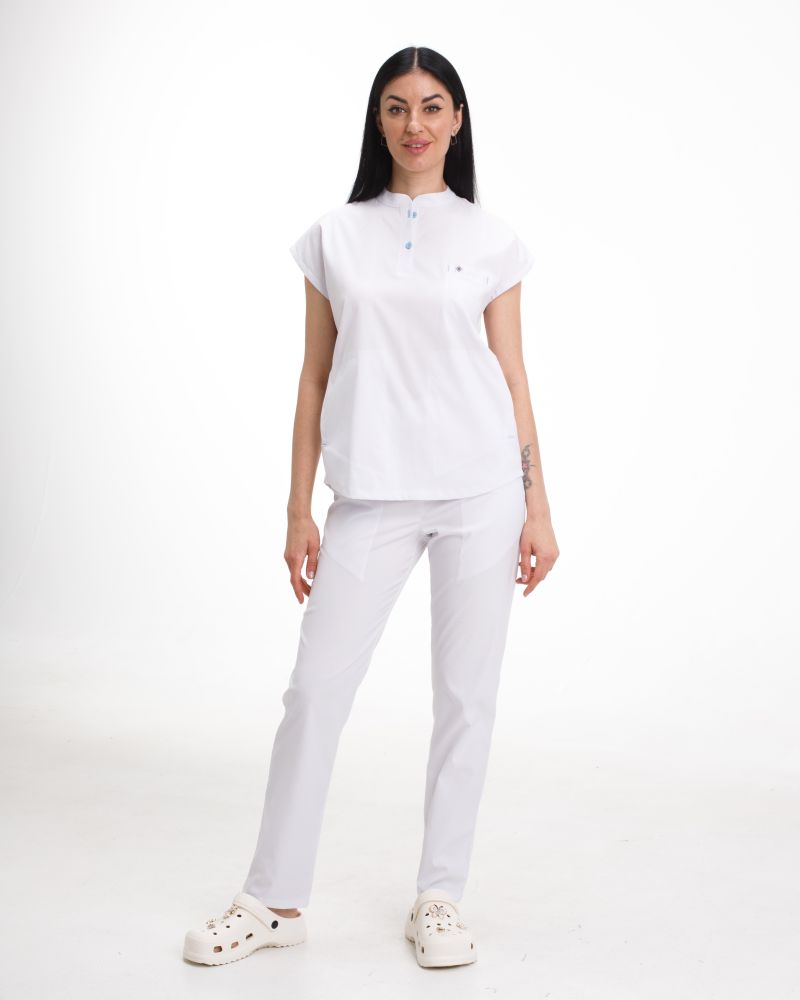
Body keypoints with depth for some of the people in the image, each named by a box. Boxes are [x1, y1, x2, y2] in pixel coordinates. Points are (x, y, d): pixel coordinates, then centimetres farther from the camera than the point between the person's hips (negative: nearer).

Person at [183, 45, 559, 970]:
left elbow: (512, 376, 7)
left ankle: (439, 896, 17)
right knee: (316, 687, 0)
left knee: (466, 694, 3)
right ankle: (275, 901, 13)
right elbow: (316, 379, 9)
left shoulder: (489, 240, 7)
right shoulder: (335, 238, 8)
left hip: (481, 492, 0)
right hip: (373, 495, 1)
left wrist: (538, 503, 2)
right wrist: (299, 511, 5)